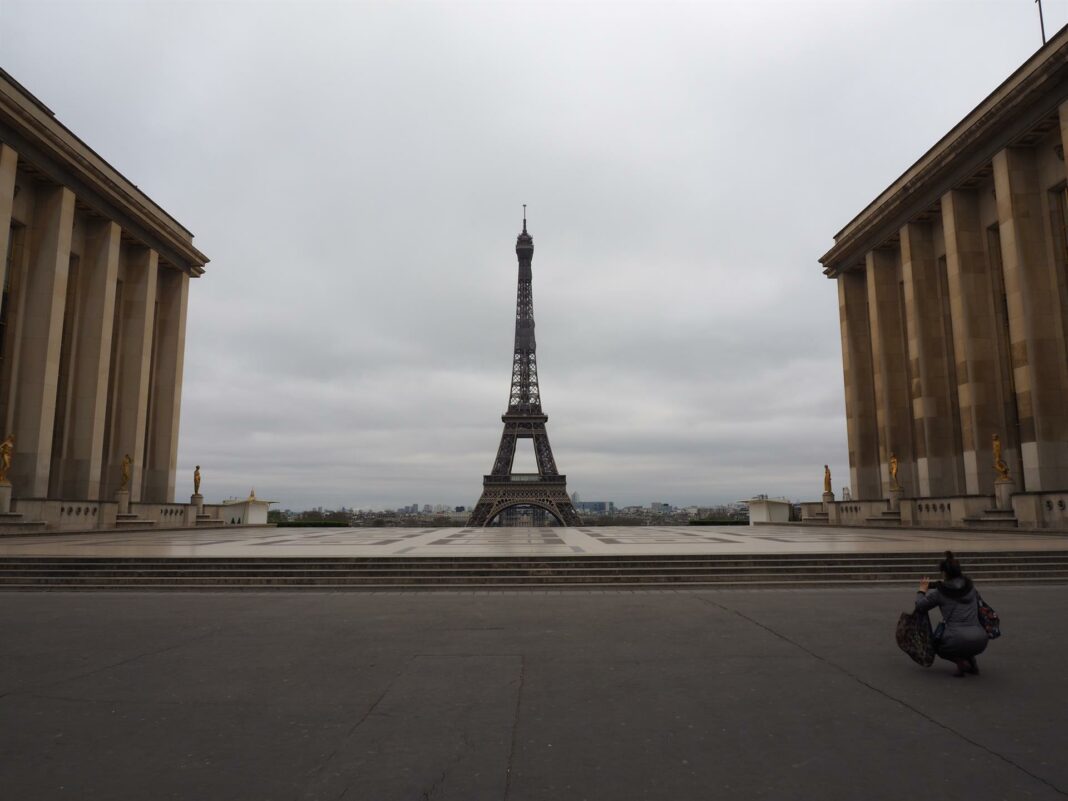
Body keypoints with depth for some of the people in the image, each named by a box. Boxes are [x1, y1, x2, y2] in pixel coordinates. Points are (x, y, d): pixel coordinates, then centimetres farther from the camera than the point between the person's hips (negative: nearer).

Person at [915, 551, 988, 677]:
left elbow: (919, 606, 11)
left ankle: (961, 662, 2)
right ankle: (971, 661, 17)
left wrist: (922, 591, 28)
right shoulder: (970, 586, 11)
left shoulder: (940, 592, 0)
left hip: (959, 640, -5)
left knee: (936, 644, 28)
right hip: (981, 641, 5)